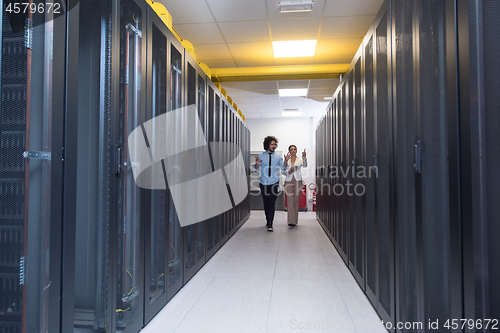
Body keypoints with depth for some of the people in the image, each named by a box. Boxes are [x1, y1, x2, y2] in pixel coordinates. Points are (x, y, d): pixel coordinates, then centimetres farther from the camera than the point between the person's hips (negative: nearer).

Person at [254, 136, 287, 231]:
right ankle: (268, 220, 25)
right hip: (264, 183, 1)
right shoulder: (261, 156, 4)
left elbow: (283, 168, 5)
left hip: (274, 183, -1)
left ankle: (270, 223, -6)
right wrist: (257, 163, -19)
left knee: (271, 203, -8)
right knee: (266, 203, 8)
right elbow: (256, 169, 2)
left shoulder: (277, 157, 8)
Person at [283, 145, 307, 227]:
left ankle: (295, 220, 17)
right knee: (290, 201, -8)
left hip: (298, 181, 0)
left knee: (296, 201, 5)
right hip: (288, 182, 0)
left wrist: (304, 157, -33)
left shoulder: (300, 160, 4)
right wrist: (288, 172, -13)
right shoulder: (287, 160, 8)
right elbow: (283, 171, 8)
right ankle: (291, 221, -10)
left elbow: (305, 165, -17)